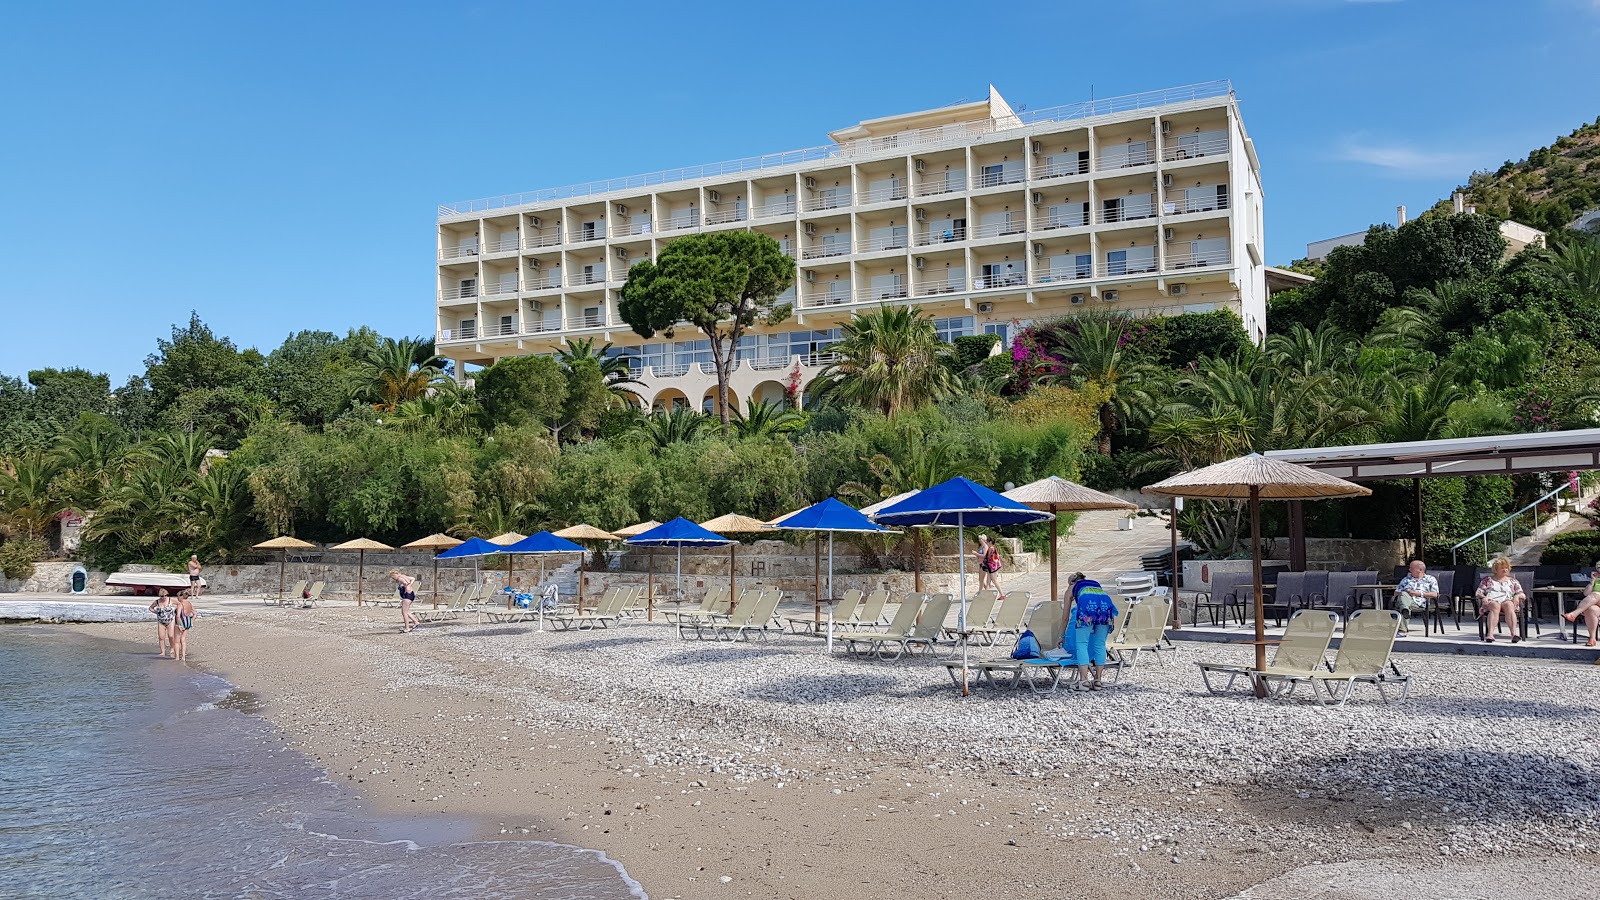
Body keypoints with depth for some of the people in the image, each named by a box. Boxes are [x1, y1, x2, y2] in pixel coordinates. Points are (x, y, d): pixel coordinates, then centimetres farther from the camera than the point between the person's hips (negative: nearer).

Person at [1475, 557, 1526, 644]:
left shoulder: (1513, 581, 28)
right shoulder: (1487, 579, 25)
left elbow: (1522, 594, 19)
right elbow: (1478, 592, 15)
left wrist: (1517, 596, -5)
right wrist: (1483, 597, -8)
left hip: (1507, 601, 1)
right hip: (1491, 601, -1)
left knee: (1508, 605, -38)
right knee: (1495, 606, -39)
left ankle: (1514, 633, -57)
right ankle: (1490, 634, -59)